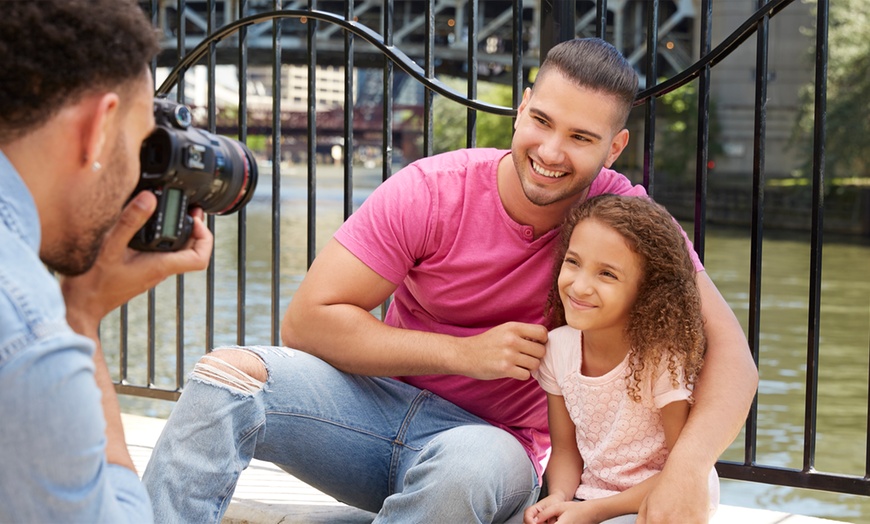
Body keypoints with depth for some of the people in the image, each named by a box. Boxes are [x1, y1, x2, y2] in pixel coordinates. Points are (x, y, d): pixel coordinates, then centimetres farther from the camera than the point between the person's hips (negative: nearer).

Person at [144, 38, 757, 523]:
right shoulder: (430, 191, -12)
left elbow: (729, 352, -18)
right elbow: (307, 321, -13)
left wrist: (682, 475, -36)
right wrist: (464, 353, -20)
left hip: (492, 438, -1)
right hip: (383, 395, 1)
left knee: (481, 465, -38)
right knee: (227, 375, -24)